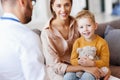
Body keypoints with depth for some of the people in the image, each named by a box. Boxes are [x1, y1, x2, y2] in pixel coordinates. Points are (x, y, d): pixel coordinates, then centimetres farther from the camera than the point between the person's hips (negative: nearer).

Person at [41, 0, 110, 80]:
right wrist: (85, 68, -28)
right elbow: (56, 66, -18)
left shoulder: (77, 23, -5)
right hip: (58, 71, -2)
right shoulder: (47, 32, -17)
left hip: (77, 65, 3)